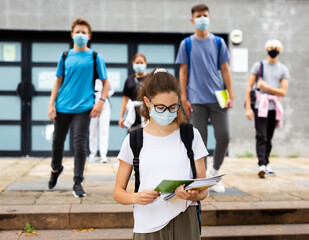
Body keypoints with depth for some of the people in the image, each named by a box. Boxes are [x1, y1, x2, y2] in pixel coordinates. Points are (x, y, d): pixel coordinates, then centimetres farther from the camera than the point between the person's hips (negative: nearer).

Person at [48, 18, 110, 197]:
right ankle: (56, 169, 41)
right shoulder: (65, 56, 10)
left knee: (80, 144, -7)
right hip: (62, 107, 3)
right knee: (58, 141, 13)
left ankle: (78, 183, 3)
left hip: (83, 108, -3)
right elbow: (58, 81, 13)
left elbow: (105, 83, 5)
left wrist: (101, 102, -9)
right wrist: (51, 103, 4)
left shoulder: (95, 57, 4)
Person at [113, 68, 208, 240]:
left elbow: (203, 190, 3)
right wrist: (136, 198, -17)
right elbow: (118, 192, 5)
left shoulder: (191, 136, 4)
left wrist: (193, 195, -19)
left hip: (184, 225, 0)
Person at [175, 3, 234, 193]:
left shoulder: (218, 42, 8)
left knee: (224, 136, -4)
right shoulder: (187, 44, 4)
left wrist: (231, 95, 1)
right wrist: (184, 98, -3)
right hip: (196, 100, -1)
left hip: (217, 98, 2)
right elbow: (183, 72, 4)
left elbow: (225, 69, 8)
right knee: (200, 139, 1)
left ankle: (215, 172, 18)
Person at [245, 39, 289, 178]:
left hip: (274, 107, 3)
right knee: (261, 137, -12)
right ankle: (262, 165, -19)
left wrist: (266, 86, -8)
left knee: (269, 138, 7)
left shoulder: (283, 70, 12)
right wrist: (248, 108, -5)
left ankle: (265, 164, 16)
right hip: (260, 105, -3)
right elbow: (249, 87, 3)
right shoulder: (258, 65, 7)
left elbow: (283, 92, 3)